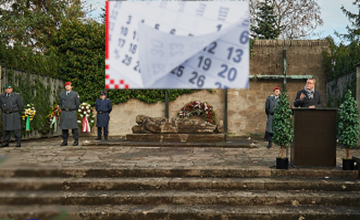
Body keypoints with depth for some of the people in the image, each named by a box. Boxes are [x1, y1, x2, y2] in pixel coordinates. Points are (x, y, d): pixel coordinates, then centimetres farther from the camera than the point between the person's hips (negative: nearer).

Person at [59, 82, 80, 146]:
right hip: (64, 113, 4)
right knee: (64, 127, 1)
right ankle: (65, 141, 7)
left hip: (72, 113, -3)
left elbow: (77, 104, 3)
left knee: (74, 127, -4)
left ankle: (76, 141, 1)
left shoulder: (75, 94, -3)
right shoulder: (62, 94, 9)